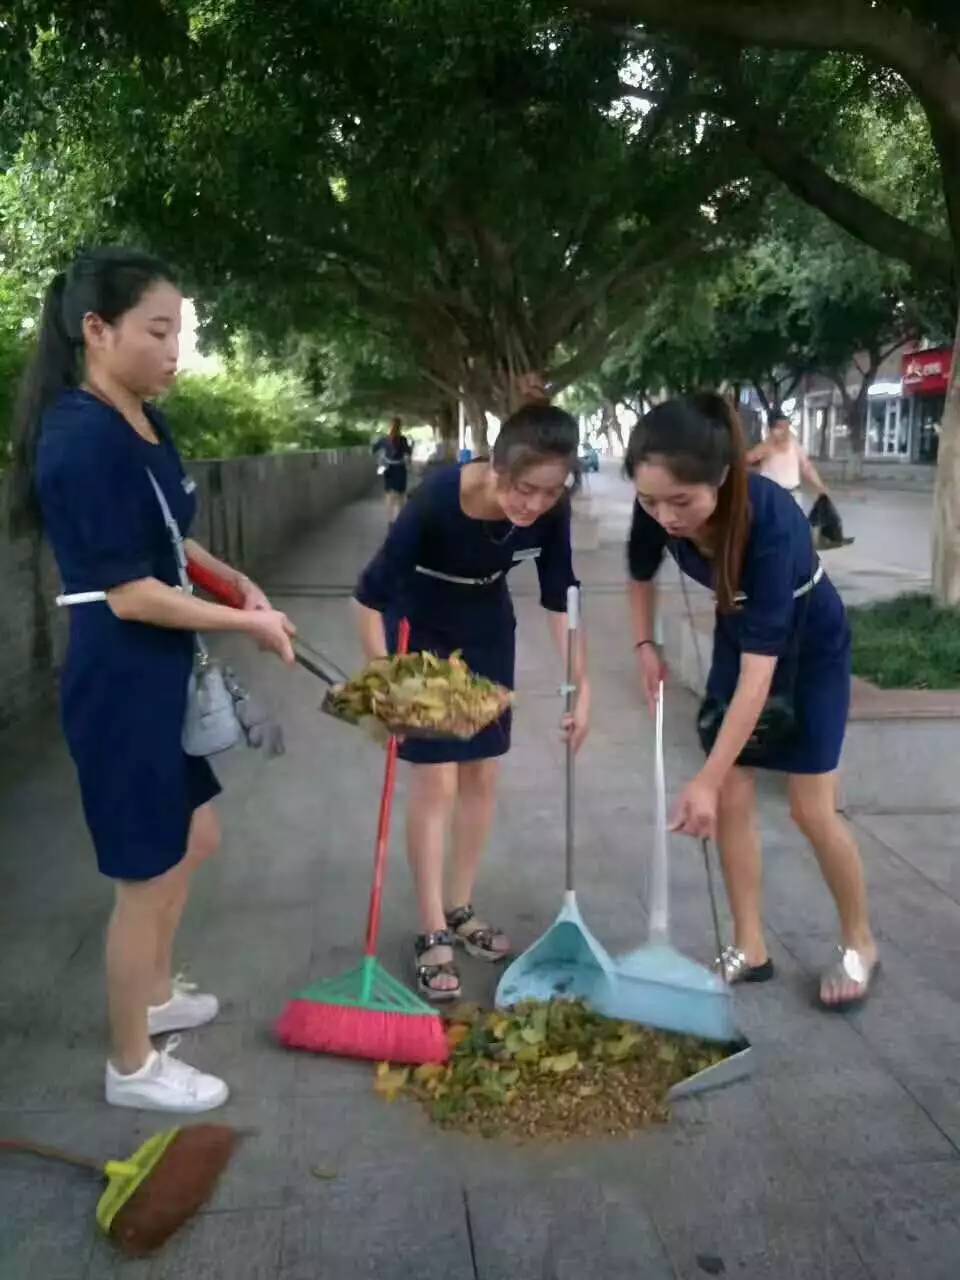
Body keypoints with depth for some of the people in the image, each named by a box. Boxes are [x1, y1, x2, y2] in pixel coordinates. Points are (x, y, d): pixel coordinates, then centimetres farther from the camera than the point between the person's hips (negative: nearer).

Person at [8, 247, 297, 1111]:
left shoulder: (144, 421, 7)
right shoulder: (81, 439, -22)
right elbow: (128, 593, -23)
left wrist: (234, 580, 6)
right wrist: (247, 623, -15)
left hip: (161, 677, 10)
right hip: (119, 685, -10)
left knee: (195, 839, 24)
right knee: (147, 875, 6)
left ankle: (155, 993, 47)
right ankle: (132, 1066, 27)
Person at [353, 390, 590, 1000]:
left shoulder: (551, 511, -23)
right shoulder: (440, 497, -35)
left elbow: (560, 597, -8)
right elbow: (372, 594, -27)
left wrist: (582, 682, -13)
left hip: (488, 632, 5)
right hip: (420, 633, -4)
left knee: (482, 776, 10)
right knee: (436, 783, -5)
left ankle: (461, 908, 27)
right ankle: (433, 932, 8)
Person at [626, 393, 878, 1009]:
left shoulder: (771, 520, -40)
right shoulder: (658, 511, -24)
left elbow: (760, 669, -41)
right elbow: (642, 574, 3)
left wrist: (706, 779, -42)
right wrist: (646, 645, -7)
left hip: (810, 646, -5)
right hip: (738, 635, 5)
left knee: (812, 807, 0)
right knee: (734, 797, 3)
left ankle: (860, 943, 23)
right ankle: (750, 947, 17)